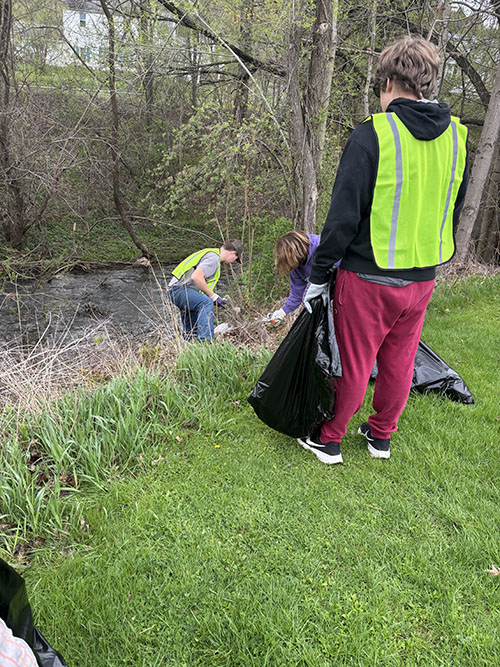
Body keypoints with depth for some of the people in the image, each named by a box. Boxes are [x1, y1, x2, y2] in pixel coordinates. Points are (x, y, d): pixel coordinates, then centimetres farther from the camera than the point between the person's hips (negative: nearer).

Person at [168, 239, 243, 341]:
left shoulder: (212, 253, 21)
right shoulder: (213, 258, -13)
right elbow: (196, 277, -26)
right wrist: (213, 296, -16)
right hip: (180, 289, -11)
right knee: (206, 302, -29)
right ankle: (205, 342, -37)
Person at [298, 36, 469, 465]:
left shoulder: (372, 135, -16)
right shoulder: (457, 137, 4)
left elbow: (344, 216, -17)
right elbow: (453, 212, 12)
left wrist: (319, 274, -7)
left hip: (368, 279, -5)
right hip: (423, 280, 6)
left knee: (353, 365, 9)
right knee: (399, 364, 19)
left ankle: (328, 440, 27)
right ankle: (381, 436, 38)